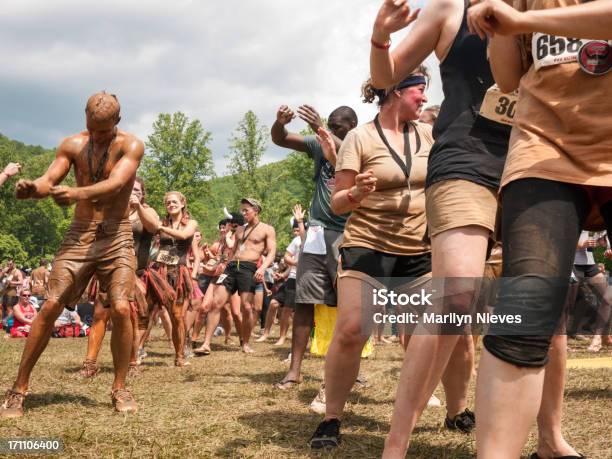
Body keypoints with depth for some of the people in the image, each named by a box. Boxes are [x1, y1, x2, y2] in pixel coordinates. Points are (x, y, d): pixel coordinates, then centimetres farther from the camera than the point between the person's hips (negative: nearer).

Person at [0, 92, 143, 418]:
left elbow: (115, 184, -24)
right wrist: (30, 188, -32)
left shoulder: (131, 146, -7)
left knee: (121, 309, -15)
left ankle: (120, 388, 2)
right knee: (50, 307, -6)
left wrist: (78, 193, -43)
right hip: (79, 234, 2)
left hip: (116, 236, -2)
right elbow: (49, 180, -7)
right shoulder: (72, 144, 3)